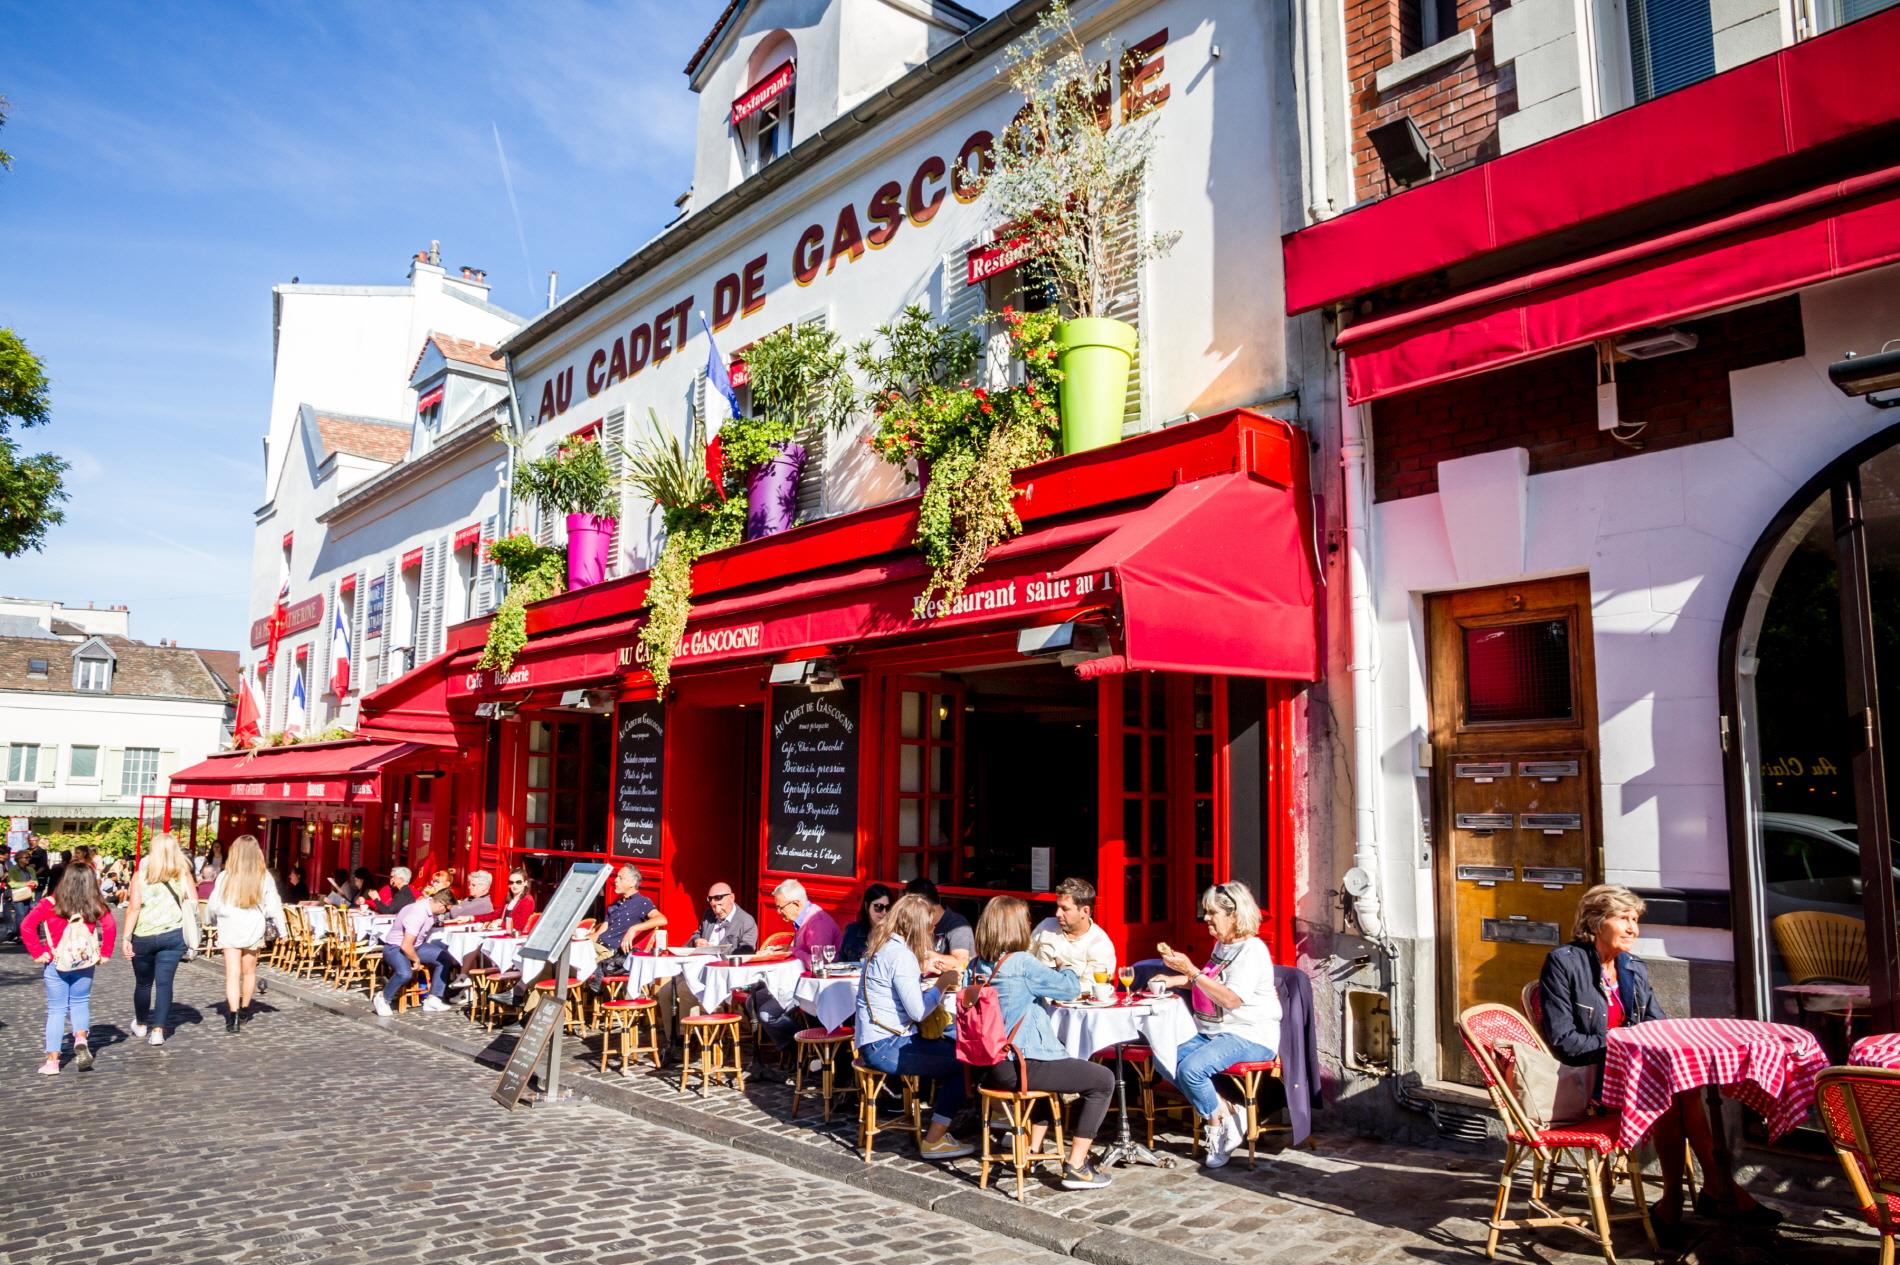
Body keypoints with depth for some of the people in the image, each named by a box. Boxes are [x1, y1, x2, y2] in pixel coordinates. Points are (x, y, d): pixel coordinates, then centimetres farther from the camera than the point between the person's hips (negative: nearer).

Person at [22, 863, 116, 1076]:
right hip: (84, 963, 1)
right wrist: (105, 953, -4)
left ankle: (52, 1060, 9)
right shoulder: (95, 906, -4)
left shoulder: (50, 904, -5)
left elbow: (26, 926, -13)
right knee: (80, 1002, 20)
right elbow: (110, 926, -14)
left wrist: (37, 953, -5)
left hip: (55, 963, -1)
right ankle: (81, 1039, -3)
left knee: (56, 1010, 8)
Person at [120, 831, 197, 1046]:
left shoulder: (142, 873, -4)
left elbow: (134, 907, -10)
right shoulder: (183, 874, 0)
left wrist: (126, 936, -7)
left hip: (144, 936, -1)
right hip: (174, 935, 1)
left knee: (143, 982, 15)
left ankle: (141, 1025, 33)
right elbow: (193, 903, -1)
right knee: (165, 982, 3)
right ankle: (158, 1030, -2)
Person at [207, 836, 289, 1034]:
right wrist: (282, 929, 6)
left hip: (229, 930, -1)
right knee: (249, 971, 18)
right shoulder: (265, 878, -6)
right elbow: (273, 906, -4)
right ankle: (244, 1012, 33)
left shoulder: (225, 876, -6)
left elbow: (213, 905, 1)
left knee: (232, 973, -3)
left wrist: (212, 920, 22)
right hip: (253, 930, 1)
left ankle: (233, 1016, -16)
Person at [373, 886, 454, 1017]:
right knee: (405, 973, -36)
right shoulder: (417, 914, -32)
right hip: (395, 947, -9)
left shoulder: (431, 904, -6)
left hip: (416, 945, 9)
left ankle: (433, 999, -1)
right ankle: (383, 999, -9)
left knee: (444, 958, -5)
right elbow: (406, 946, -31)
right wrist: (416, 960, -16)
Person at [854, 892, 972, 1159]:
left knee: (953, 1050, 13)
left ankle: (936, 1121, 18)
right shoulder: (901, 955, -18)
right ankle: (934, 1141, 0)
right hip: (885, 1047, -10)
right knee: (960, 1063, -10)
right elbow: (917, 1012, -21)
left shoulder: (882, 947, 12)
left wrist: (935, 987, 8)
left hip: (875, 1041, 10)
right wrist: (941, 984, -7)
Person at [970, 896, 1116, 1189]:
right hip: (1020, 1067, -9)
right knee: (1103, 1079, 4)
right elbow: (1069, 988, -6)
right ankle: (1075, 1167, 5)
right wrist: (1070, 973, 14)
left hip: (989, 1067, 9)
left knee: (1055, 1066, 36)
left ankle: (1032, 1150, 37)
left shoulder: (978, 966, 6)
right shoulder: (1022, 963, -16)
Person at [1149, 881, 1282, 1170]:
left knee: (1191, 1068, -29)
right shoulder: (1222, 945, 15)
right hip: (1211, 1032, 9)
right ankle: (1224, 1112, -6)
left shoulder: (1252, 950, -14)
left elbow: (1230, 999, -24)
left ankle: (1220, 1124, -5)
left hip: (1249, 1036, -9)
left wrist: (1191, 971, -25)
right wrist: (1177, 980, 16)